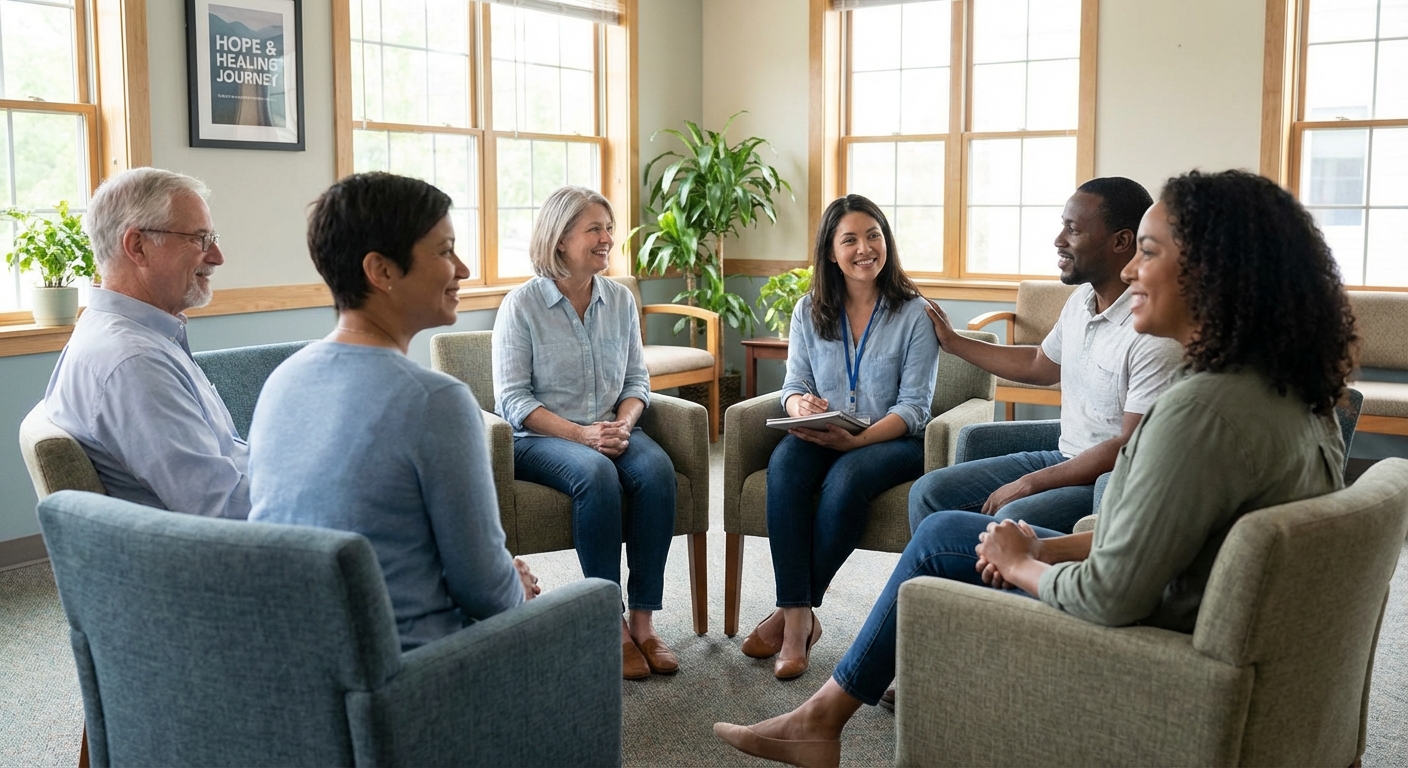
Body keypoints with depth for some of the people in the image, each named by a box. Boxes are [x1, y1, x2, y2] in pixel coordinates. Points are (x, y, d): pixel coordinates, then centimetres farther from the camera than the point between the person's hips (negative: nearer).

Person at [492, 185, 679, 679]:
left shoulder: (620, 300, 8)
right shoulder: (522, 305, -6)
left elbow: (637, 379, 12)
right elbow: (513, 399, -10)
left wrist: (623, 424, -11)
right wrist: (581, 434, -21)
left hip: (610, 430, 4)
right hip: (540, 437, -4)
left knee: (657, 468, -28)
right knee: (596, 475, -36)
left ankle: (643, 621, -24)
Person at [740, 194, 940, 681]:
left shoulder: (914, 313, -3)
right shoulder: (809, 312, 9)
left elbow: (914, 408, -7)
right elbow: (795, 385, 9)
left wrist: (856, 440, -24)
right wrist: (800, 404, -18)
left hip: (893, 440, -3)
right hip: (823, 436, 3)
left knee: (846, 478, -35)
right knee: (784, 464, -31)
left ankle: (793, 610, -20)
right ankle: (799, 618, -32)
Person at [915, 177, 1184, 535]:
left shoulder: (1154, 332, -22)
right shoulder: (1081, 301, 6)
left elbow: (1131, 449, -22)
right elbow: (1038, 365, 26)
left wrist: (1031, 483, -18)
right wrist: (954, 342, 30)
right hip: (1066, 459, 9)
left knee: (1011, 520, -35)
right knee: (929, 492, -1)